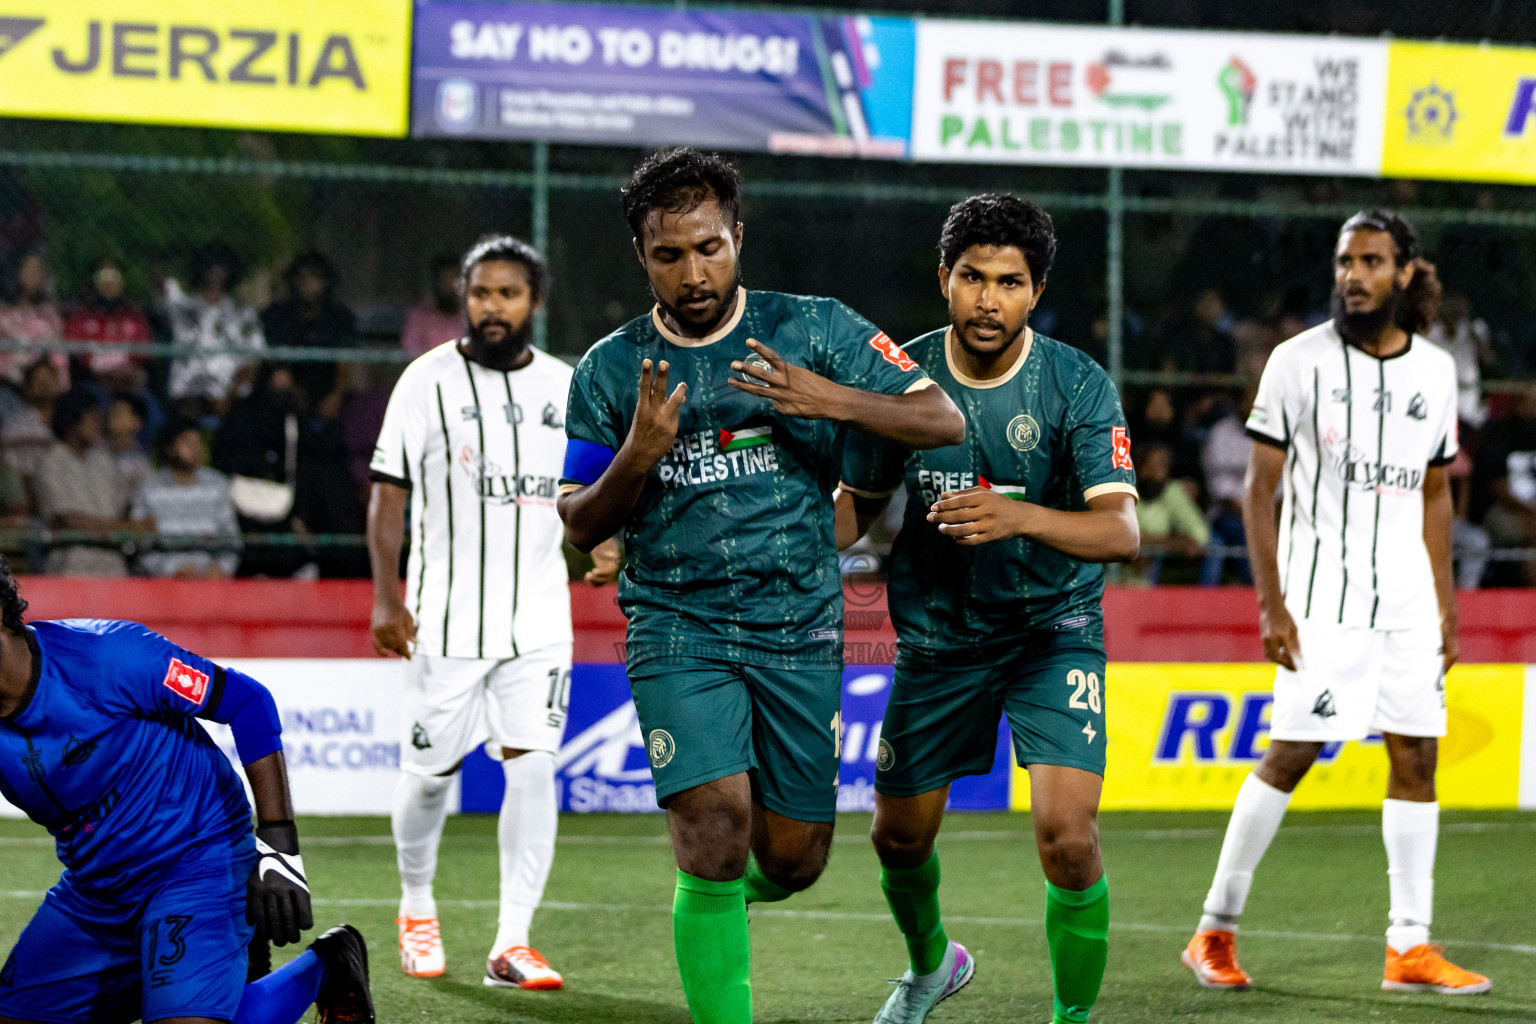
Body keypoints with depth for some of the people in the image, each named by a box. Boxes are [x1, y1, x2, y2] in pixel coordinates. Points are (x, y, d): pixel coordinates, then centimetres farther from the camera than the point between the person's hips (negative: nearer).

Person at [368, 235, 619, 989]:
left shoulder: (565, 386, 8)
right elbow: (389, 493, -3)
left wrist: (603, 545, -1)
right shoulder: (429, 381, -3)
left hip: (537, 616, 2)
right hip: (447, 614, -2)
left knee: (532, 764, -9)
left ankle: (512, 943, -7)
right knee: (431, 769, 5)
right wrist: (386, 595, -11)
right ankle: (416, 907, 31)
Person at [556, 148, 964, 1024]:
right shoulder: (611, 370, 3)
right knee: (717, 824, -19)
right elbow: (580, 526, 5)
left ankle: (714, 900, 41)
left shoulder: (814, 328, 0)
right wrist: (638, 457, -16)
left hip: (801, 630, 1)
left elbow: (944, 421, -3)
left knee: (793, 861, 6)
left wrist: (830, 401, -20)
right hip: (678, 627, -1)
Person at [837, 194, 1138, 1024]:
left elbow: (1121, 531, -26)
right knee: (899, 836, 12)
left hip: (1053, 630, -3)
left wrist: (1019, 517, -43)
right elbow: (857, 501, 7)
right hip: (937, 634, 3)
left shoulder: (1078, 385, -16)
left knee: (1068, 835, -19)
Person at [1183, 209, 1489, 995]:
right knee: (1291, 754, -6)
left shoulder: (1435, 370, 9)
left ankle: (1410, 947, 4)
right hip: (1323, 595, -5)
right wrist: (1272, 605, -11)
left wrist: (1447, 606, 12)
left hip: (1407, 597, 5)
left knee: (1417, 753, 1)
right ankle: (1216, 930, 5)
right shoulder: (1299, 362, -5)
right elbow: (1259, 492, -4)